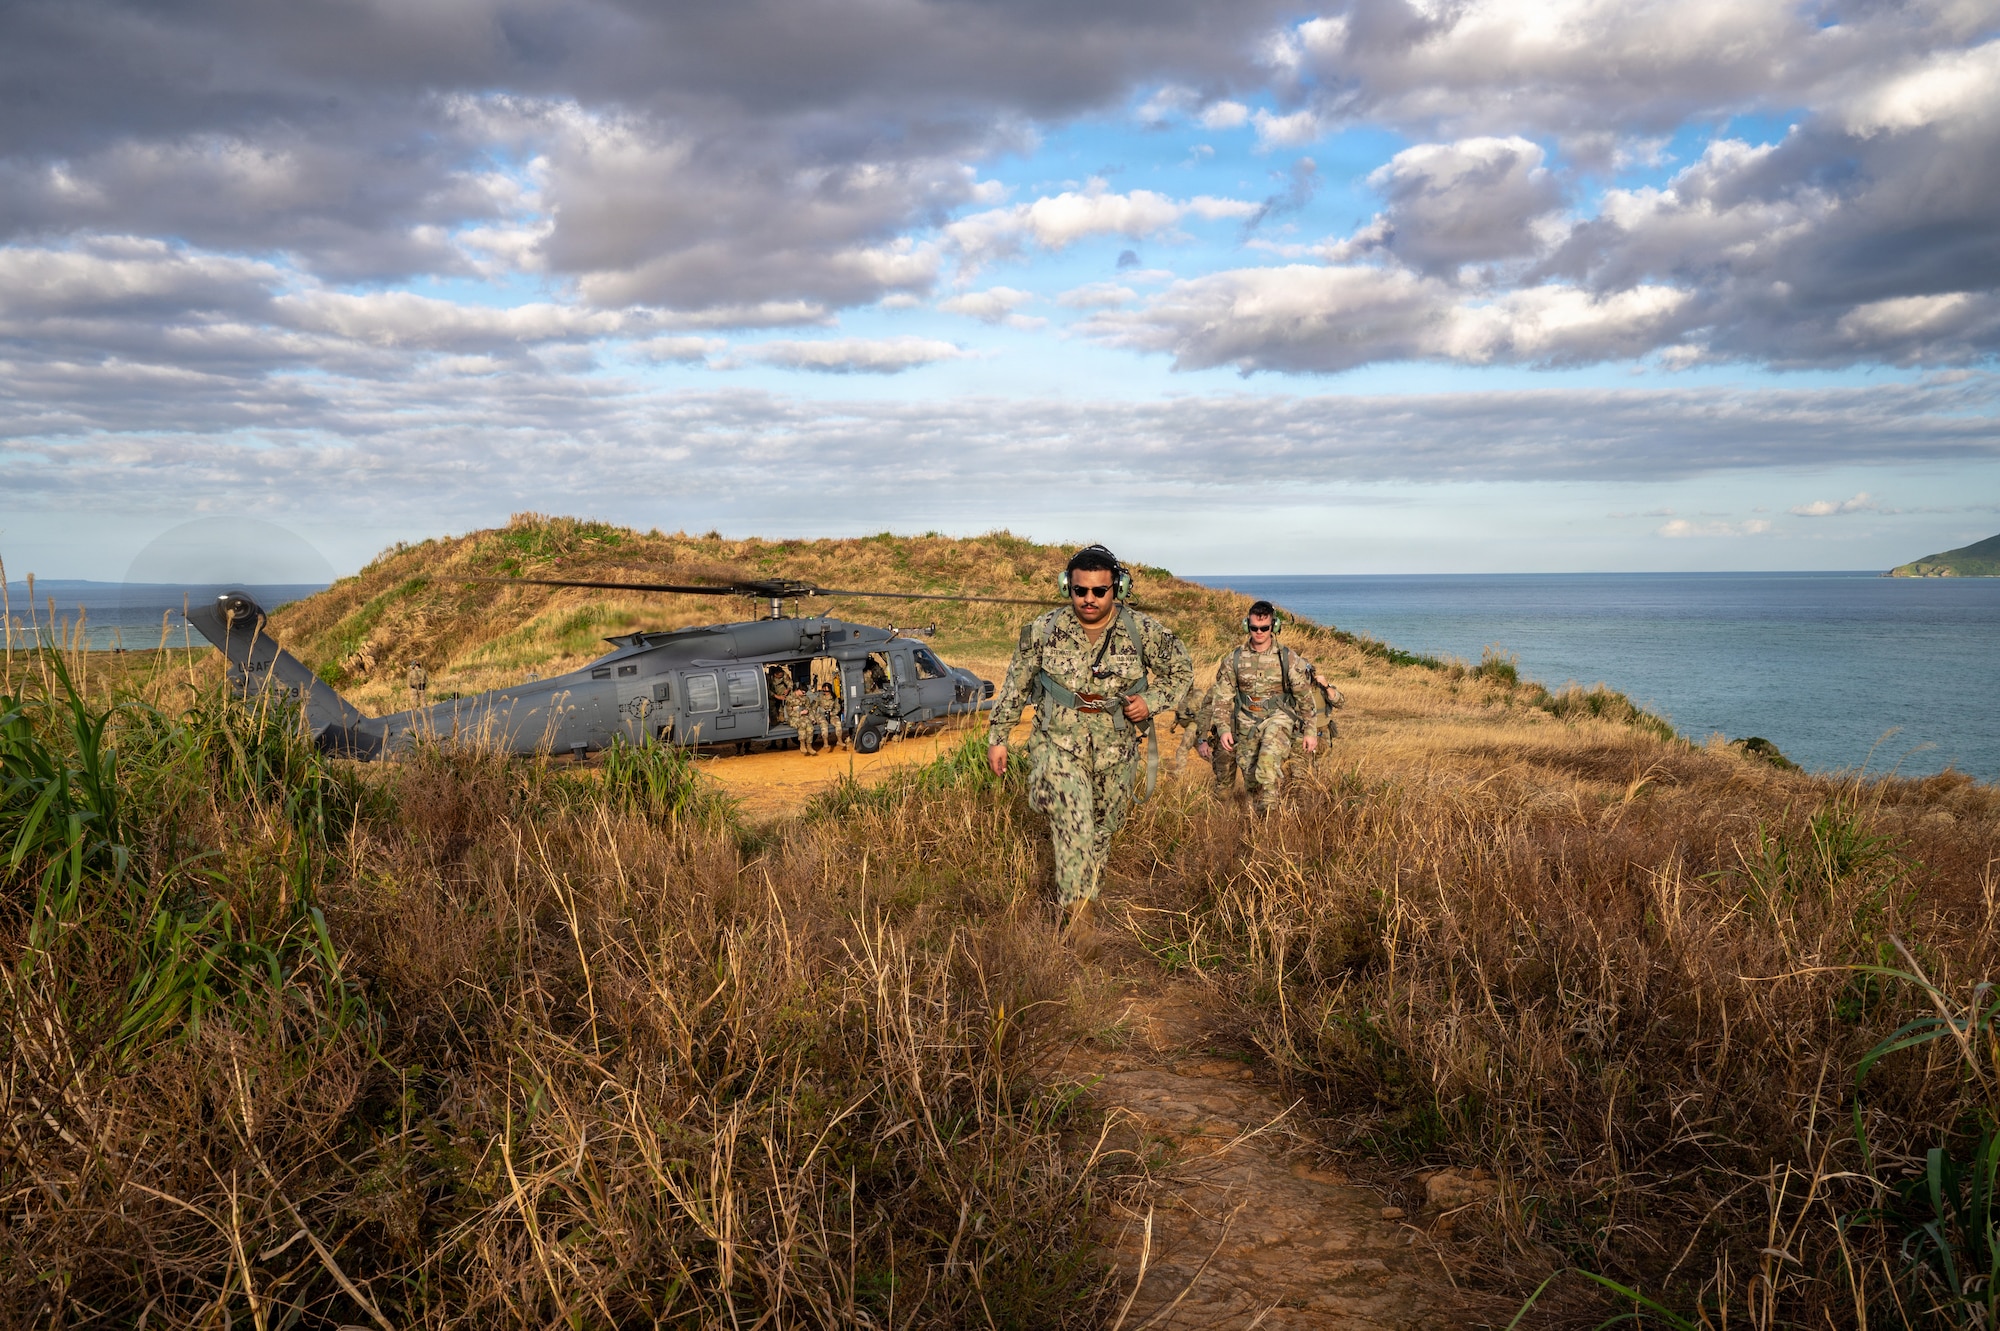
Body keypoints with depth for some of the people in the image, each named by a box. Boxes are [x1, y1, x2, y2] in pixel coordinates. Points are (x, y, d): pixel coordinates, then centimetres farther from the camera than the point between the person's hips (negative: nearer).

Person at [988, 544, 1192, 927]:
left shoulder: (1143, 632, -7)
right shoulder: (1044, 631, -7)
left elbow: (1181, 671, 7)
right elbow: (1015, 685, 3)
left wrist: (1152, 702, -10)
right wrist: (997, 738, 4)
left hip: (1116, 749, 2)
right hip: (1059, 743, -2)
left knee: (1103, 828, 15)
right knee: (1074, 828, -17)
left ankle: (1085, 892, 40)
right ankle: (1077, 920, -14)